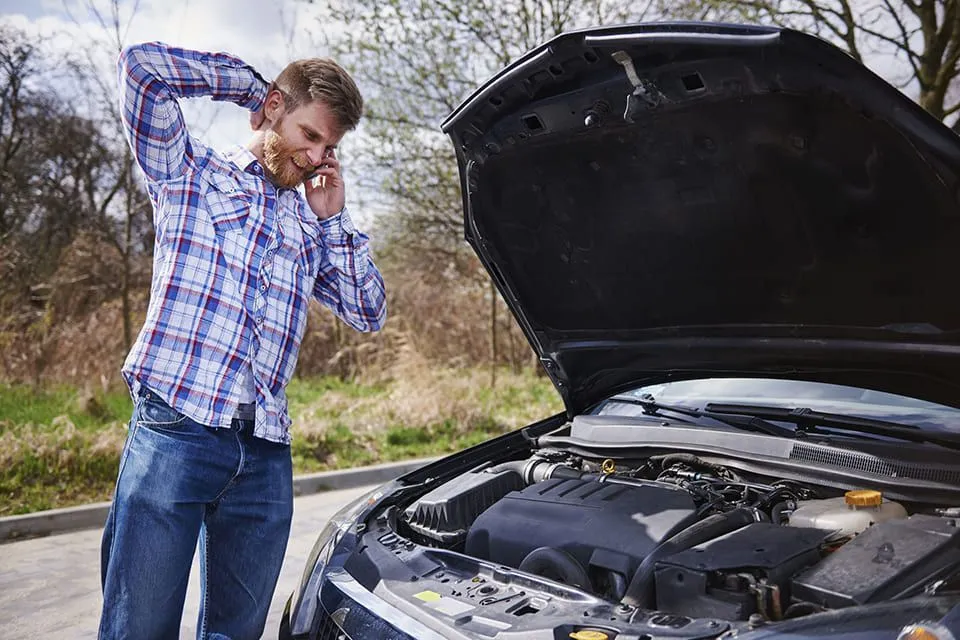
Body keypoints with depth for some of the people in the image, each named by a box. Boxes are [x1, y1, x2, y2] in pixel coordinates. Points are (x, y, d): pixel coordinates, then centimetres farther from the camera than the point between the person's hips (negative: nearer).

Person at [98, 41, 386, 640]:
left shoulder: (310, 225, 22)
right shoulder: (191, 171, 9)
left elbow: (368, 313, 15)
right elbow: (143, 67, -4)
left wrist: (333, 218, 10)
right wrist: (250, 81, 7)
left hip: (265, 456, 5)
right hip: (174, 434, -5)